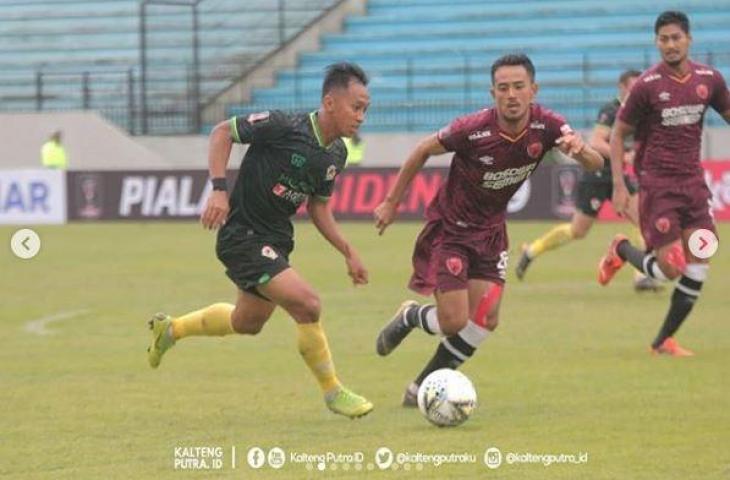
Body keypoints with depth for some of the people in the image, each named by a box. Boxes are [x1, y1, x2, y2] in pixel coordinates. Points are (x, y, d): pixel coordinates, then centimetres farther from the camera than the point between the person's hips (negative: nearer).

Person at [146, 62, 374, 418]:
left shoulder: (335, 154, 2)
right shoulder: (285, 128, -22)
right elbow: (222, 132, -14)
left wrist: (348, 253, 6)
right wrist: (219, 189, -23)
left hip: (276, 240, 9)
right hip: (243, 238, -9)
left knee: (248, 323, 25)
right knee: (307, 304, -21)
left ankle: (170, 329, 48)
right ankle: (332, 392, -4)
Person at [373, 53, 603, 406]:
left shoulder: (545, 126, -17)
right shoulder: (473, 130, -28)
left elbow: (596, 164, -19)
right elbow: (424, 150, -11)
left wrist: (580, 149, -44)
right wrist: (392, 202, -4)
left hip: (490, 230, 5)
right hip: (450, 227, -5)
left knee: (486, 320, -1)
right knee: (454, 322, -11)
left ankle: (423, 389, 18)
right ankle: (409, 317, 25)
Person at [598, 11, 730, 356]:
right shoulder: (648, 85, -10)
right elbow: (618, 134, -2)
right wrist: (618, 185, -10)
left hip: (693, 181, 5)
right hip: (657, 182, -5)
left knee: (698, 269, -2)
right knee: (668, 269, -9)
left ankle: (663, 341, 13)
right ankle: (621, 250, 22)